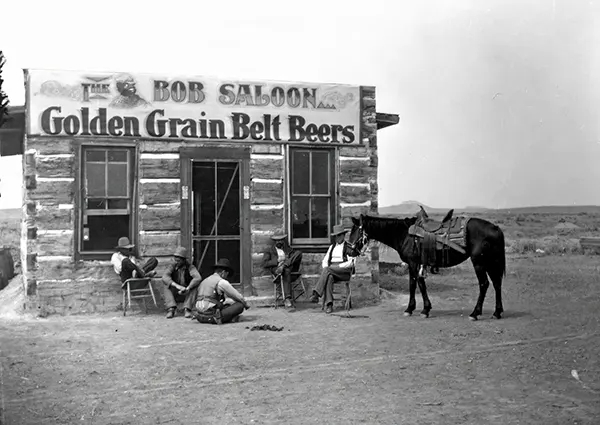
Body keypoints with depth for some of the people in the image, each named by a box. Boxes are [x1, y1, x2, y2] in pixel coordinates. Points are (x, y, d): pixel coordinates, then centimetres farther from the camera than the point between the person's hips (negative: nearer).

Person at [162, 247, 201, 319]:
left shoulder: (190, 267, -13)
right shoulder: (172, 266, -8)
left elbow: (198, 278, -30)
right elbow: (164, 277, -25)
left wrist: (187, 288, -45)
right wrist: (177, 286, -39)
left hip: (187, 294, -1)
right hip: (175, 294, 1)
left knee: (195, 286, -28)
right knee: (167, 286, -25)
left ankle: (187, 309, -31)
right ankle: (171, 309, -33)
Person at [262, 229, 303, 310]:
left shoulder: (288, 249, 31)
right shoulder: (269, 251, 21)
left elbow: (296, 257, 16)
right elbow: (265, 264, 4)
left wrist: (288, 260, -5)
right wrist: (277, 261, -7)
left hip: (290, 267, 3)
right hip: (276, 268, -3)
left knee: (299, 252, -21)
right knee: (287, 271, -40)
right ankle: (288, 298, -51)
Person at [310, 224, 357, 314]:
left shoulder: (349, 248, 6)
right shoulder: (332, 247, 24)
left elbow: (350, 263, -6)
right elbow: (325, 261, 20)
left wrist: (337, 266, -14)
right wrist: (326, 268, -3)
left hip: (344, 272, -4)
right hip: (331, 272, 4)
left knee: (327, 270, -34)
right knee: (329, 278, -34)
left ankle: (316, 294, -42)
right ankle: (329, 305, -43)